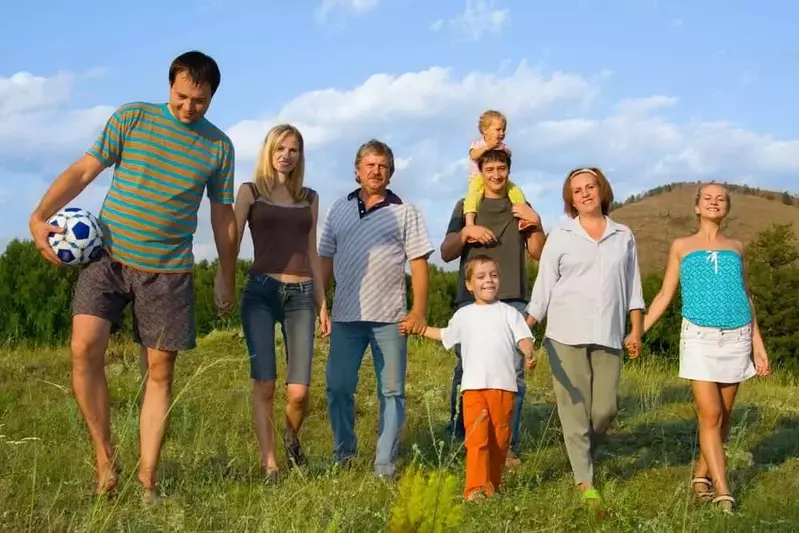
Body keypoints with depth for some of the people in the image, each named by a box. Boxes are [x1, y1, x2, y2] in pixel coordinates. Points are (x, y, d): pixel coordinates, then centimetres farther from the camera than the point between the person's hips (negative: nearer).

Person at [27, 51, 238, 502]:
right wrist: (40, 216, -12)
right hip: (109, 256, -1)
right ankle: (105, 458, -1)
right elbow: (84, 170, 0)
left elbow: (223, 215, 12)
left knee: (160, 373, 2)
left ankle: (148, 480, 11)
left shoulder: (219, 147, 5)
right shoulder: (132, 118, 1)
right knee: (84, 349, -17)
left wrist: (227, 278, 15)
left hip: (168, 270, 1)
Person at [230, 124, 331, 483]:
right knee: (264, 385, -8)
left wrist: (322, 303, 15)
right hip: (261, 291, -2)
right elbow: (231, 242, 2)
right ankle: (269, 464, 1)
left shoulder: (309, 198, 17)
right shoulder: (251, 191, 9)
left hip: (301, 295, 2)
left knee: (299, 391, -6)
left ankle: (292, 438, 26)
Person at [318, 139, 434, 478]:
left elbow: (419, 263, 1)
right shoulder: (339, 210, 12)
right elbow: (326, 260, 13)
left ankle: (385, 465, 10)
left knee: (391, 391, 2)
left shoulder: (405, 213, 5)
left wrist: (419, 312, -8)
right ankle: (343, 456, 20)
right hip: (346, 316, 2)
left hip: (390, 318, -2)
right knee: (338, 387, 2)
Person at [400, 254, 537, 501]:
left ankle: (493, 484, 19)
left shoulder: (509, 312, 7)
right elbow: (445, 335, 33)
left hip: (504, 386, 0)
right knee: (476, 438, -10)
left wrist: (529, 353, -25)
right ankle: (476, 487, -12)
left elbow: (523, 337, -4)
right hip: (473, 386, 1)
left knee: (500, 439, 7)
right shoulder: (463, 315, 16)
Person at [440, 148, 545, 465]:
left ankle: (508, 447, -1)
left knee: (513, 376, -5)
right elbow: (446, 253, 8)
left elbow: (537, 254, 10)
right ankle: (456, 443, 8)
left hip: (513, 301, 1)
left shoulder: (520, 208, 17)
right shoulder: (467, 206, 14)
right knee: (466, 373, -2)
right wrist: (465, 232, -9)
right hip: (471, 301, -1)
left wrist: (536, 223, -4)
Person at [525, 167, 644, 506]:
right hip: (566, 335, -2)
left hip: (608, 336, 2)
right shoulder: (559, 237, 4)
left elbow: (633, 287, 13)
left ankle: (581, 455, 29)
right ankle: (584, 481, 4)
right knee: (575, 408, -1)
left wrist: (636, 330, 8)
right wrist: (523, 330, -2)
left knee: (605, 409, 2)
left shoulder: (624, 236, 10)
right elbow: (543, 287, 4)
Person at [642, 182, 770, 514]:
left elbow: (745, 297, 17)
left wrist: (758, 344, 12)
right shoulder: (682, 246, 9)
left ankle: (702, 475, 21)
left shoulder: (735, 248, 15)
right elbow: (665, 295, 9)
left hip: (736, 338, 3)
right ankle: (723, 492, -8)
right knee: (710, 415, -10)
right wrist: (638, 331, 0)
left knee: (724, 415, 6)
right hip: (700, 337, -3)